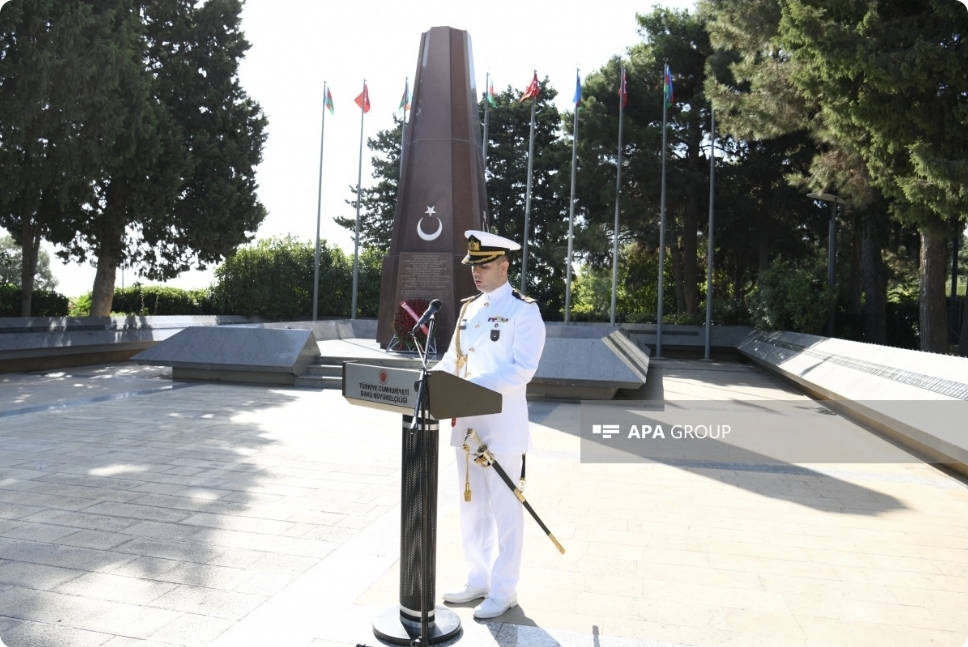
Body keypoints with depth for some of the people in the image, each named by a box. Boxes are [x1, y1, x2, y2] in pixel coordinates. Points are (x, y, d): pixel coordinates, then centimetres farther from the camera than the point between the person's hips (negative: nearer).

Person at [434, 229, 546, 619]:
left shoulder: (524, 310, -8)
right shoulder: (469, 308, 13)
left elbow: (522, 368, -17)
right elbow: (452, 359, 16)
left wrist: (476, 386, -26)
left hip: (502, 424, -7)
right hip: (466, 422, 7)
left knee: (504, 510, 4)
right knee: (472, 506, 15)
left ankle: (503, 591, 17)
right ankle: (479, 580, 30)